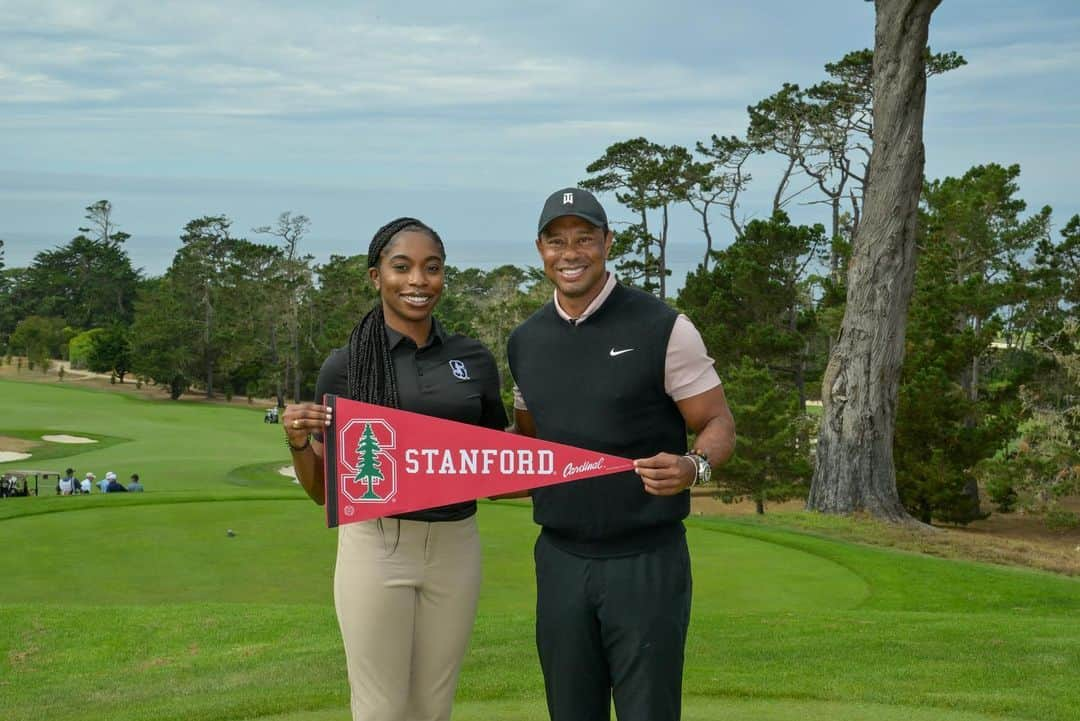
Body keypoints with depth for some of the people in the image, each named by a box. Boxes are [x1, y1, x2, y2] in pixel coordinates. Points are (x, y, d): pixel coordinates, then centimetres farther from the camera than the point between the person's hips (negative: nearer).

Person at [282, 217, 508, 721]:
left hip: (455, 549, 3)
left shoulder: (475, 359, 5)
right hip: (376, 547, -3)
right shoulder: (344, 366, -2)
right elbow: (321, 490, 3)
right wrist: (297, 442, -16)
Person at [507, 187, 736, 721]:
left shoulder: (661, 327, -7)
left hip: (645, 560, -4)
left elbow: (719, 426, -4)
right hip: (560, 558, 5)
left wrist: (694, 466, -26)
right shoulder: (525, 341, 8)